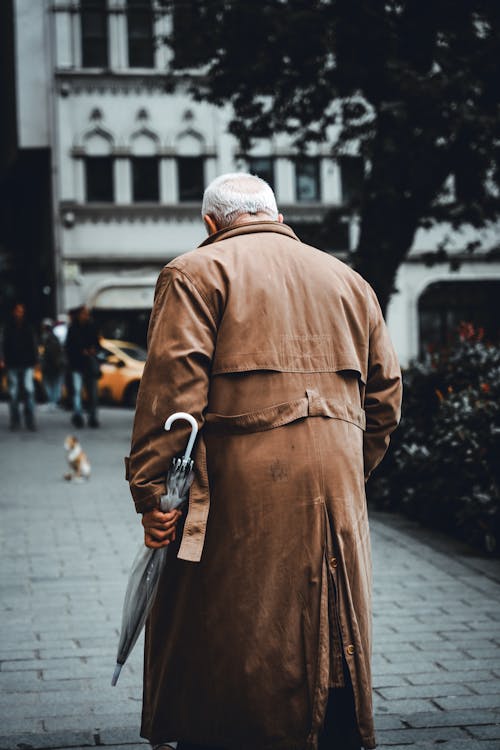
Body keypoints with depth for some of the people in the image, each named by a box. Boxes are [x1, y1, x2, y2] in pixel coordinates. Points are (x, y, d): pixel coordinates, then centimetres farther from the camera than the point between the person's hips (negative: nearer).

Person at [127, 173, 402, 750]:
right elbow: (384, 393, 17)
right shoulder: (347, 280, 18)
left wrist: (152, 494, -13)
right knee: (334, 648, 15)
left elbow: (172, 387, -12)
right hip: (336, 494, 5)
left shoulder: (197, 273, 1)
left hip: (242, 492, -5)